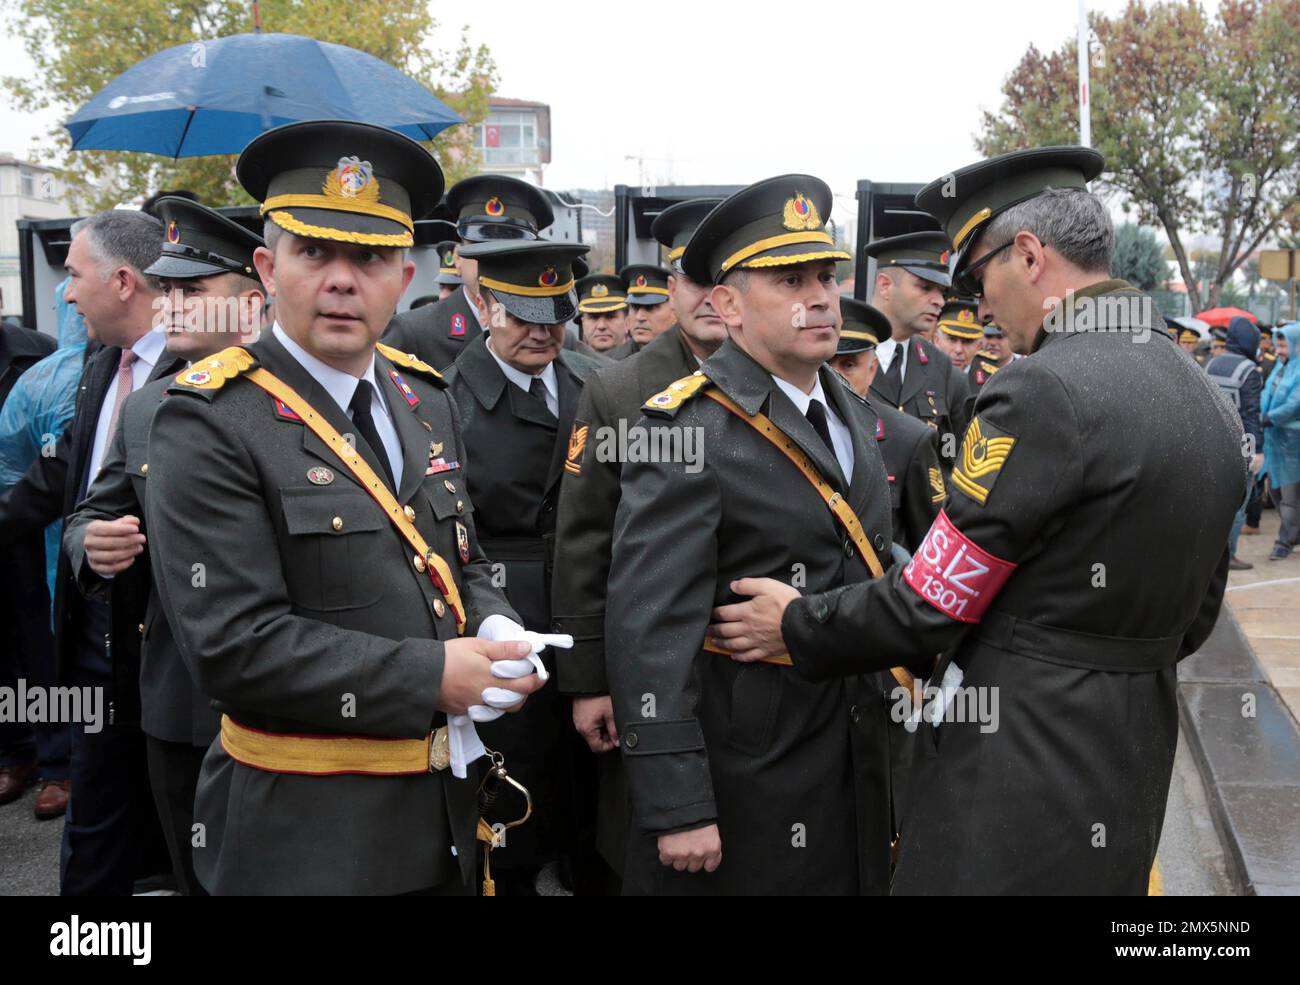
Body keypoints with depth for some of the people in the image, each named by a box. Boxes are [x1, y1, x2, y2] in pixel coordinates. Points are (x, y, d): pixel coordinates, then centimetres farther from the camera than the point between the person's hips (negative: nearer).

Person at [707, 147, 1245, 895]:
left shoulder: (1045, 391, -21)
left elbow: (927, 607, -19)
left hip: (1020, 757, -9)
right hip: (1138, 749, 9)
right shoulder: (1208, 400, 7)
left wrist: (796, 626, -4)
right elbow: (1194, 618, 14)